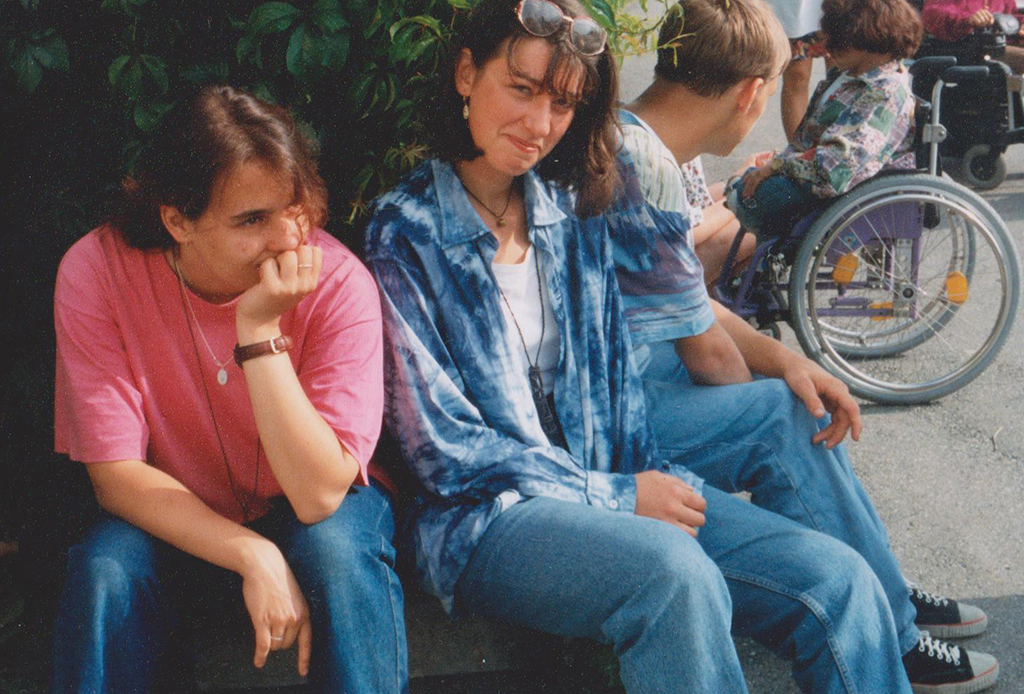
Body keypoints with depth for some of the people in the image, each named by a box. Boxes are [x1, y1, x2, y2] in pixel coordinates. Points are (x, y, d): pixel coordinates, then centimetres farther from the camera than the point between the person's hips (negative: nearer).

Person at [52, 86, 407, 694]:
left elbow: (318, 496, -29)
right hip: (176, 519, 1)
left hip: (318, 510, -1)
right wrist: (255, 558, -31)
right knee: (103, 571, -28)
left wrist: (260, 330, -37)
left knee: (338, 550, -33)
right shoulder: (97, 271, -20)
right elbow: (115, 472, -19)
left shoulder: (337, 283, -24)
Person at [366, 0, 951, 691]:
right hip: (485, 515, -5)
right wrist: (617, 497, -12)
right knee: (678, 575, -35)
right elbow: (442, 446, -10)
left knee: (840, 581, -16)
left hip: (616, 482, 6)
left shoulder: (574, 209, 10)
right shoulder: (406, 231, -6)